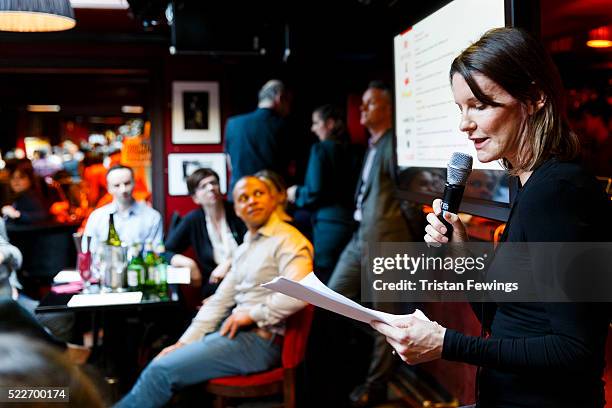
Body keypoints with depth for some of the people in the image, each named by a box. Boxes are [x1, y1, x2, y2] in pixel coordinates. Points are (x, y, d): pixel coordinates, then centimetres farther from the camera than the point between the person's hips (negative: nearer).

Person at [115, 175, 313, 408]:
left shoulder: (287, 240, -13)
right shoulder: (244, 248, 17)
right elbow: (220, 301, 16)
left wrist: (253, 313, -18)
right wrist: (185, 342, 8)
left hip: (259, 340, -9)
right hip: (237, 333, 9)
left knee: (161, 371, -10)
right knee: (160, 362, 5)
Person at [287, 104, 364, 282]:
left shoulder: (321, 149, -7)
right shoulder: (355, 151, 9)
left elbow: (315, 193, -13)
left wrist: (296, 193, 7)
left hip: (330, 224, -6)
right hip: (354, 223, 6)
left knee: (325, 280, 2)